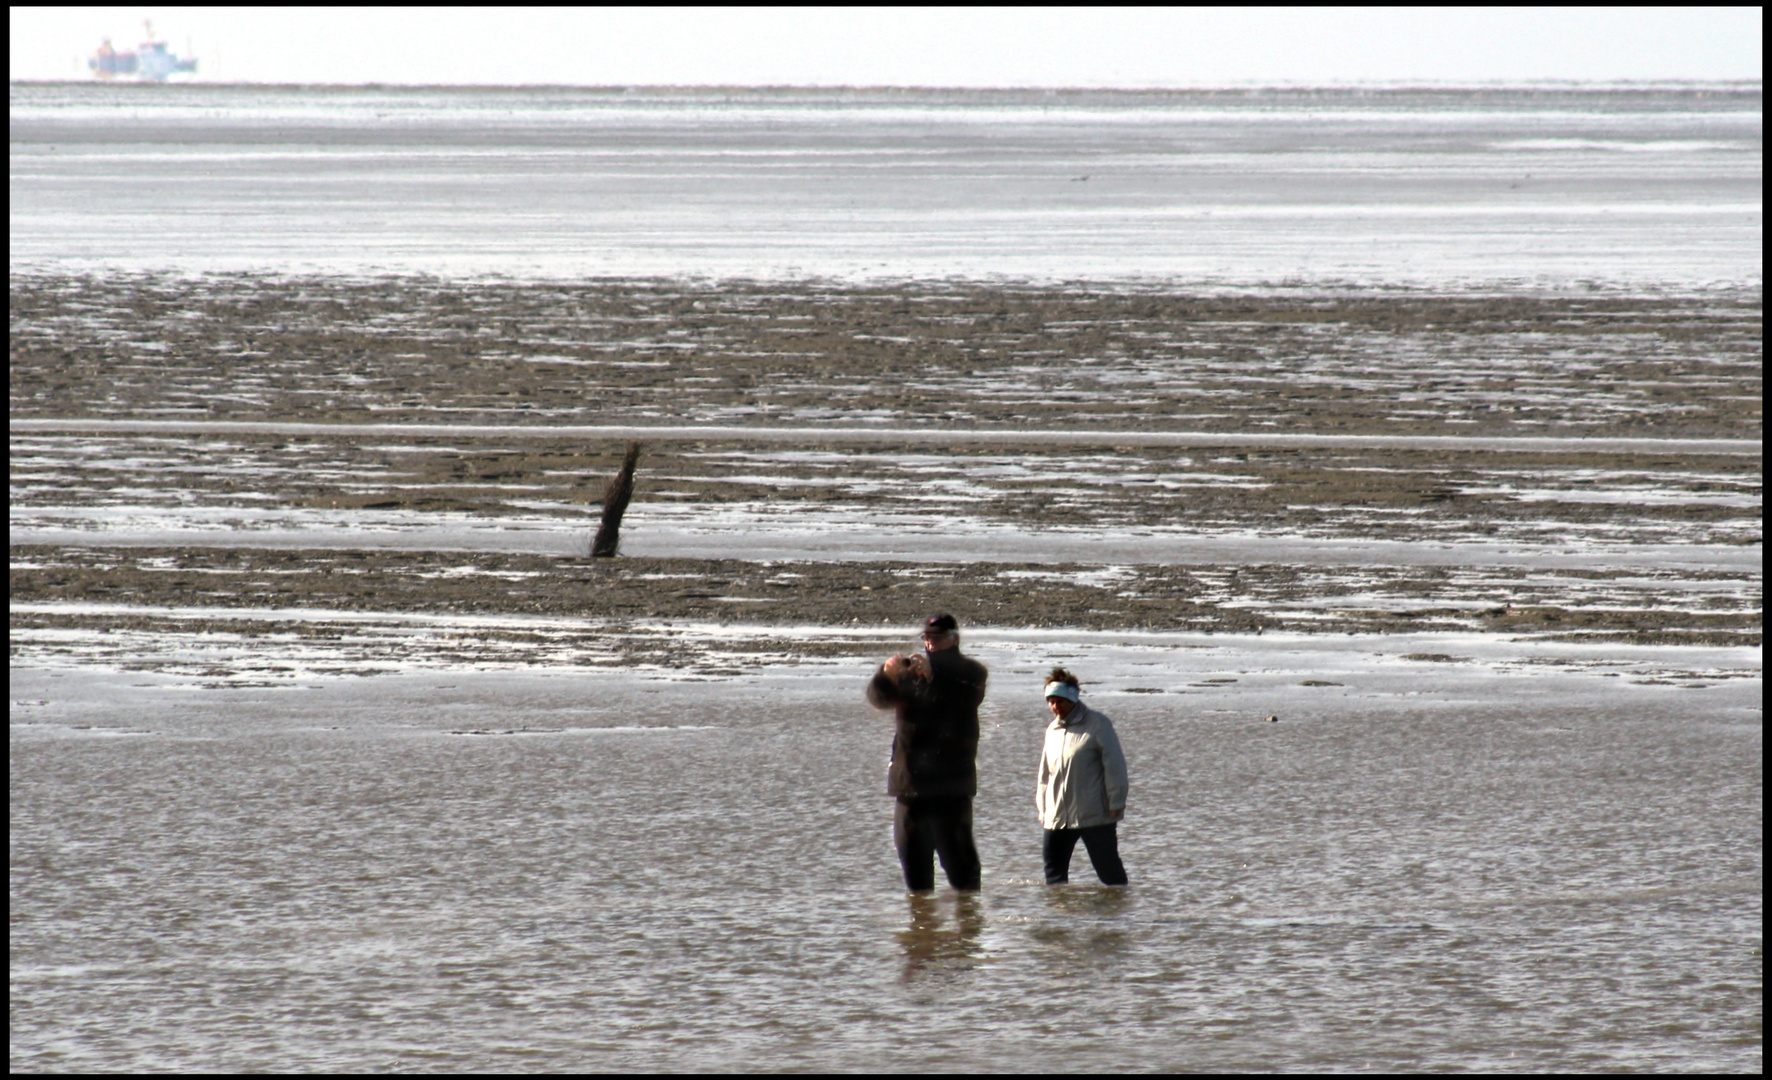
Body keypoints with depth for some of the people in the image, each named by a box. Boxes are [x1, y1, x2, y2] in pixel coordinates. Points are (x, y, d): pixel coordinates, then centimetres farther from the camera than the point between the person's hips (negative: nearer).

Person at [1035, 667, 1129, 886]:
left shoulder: (1097, 725, -6)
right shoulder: (1052, 730, 14)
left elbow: (1114, 765, -9)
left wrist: (1115, 804, -13)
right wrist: (1042, 808, 17)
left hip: (1094, 816, -6)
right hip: (1057, 818, 6)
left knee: (1109, 871, -1)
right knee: (1054, 873, 1)